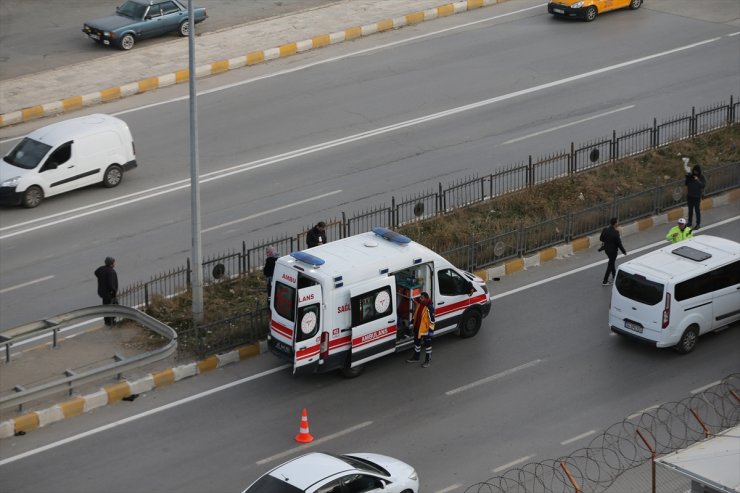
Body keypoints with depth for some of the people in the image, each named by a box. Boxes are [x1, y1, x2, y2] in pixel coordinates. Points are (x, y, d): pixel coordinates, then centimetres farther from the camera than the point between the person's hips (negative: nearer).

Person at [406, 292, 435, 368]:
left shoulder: (429, 308, -26)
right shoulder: (419, 304, -2)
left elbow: (432, 320, -21)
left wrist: (431, 330, -19)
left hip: (425, 330, -8)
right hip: (417, 328, 8)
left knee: (427, 344, 7)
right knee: (417, 342, 22)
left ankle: (428, 360, 18)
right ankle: (416, 357, 38)